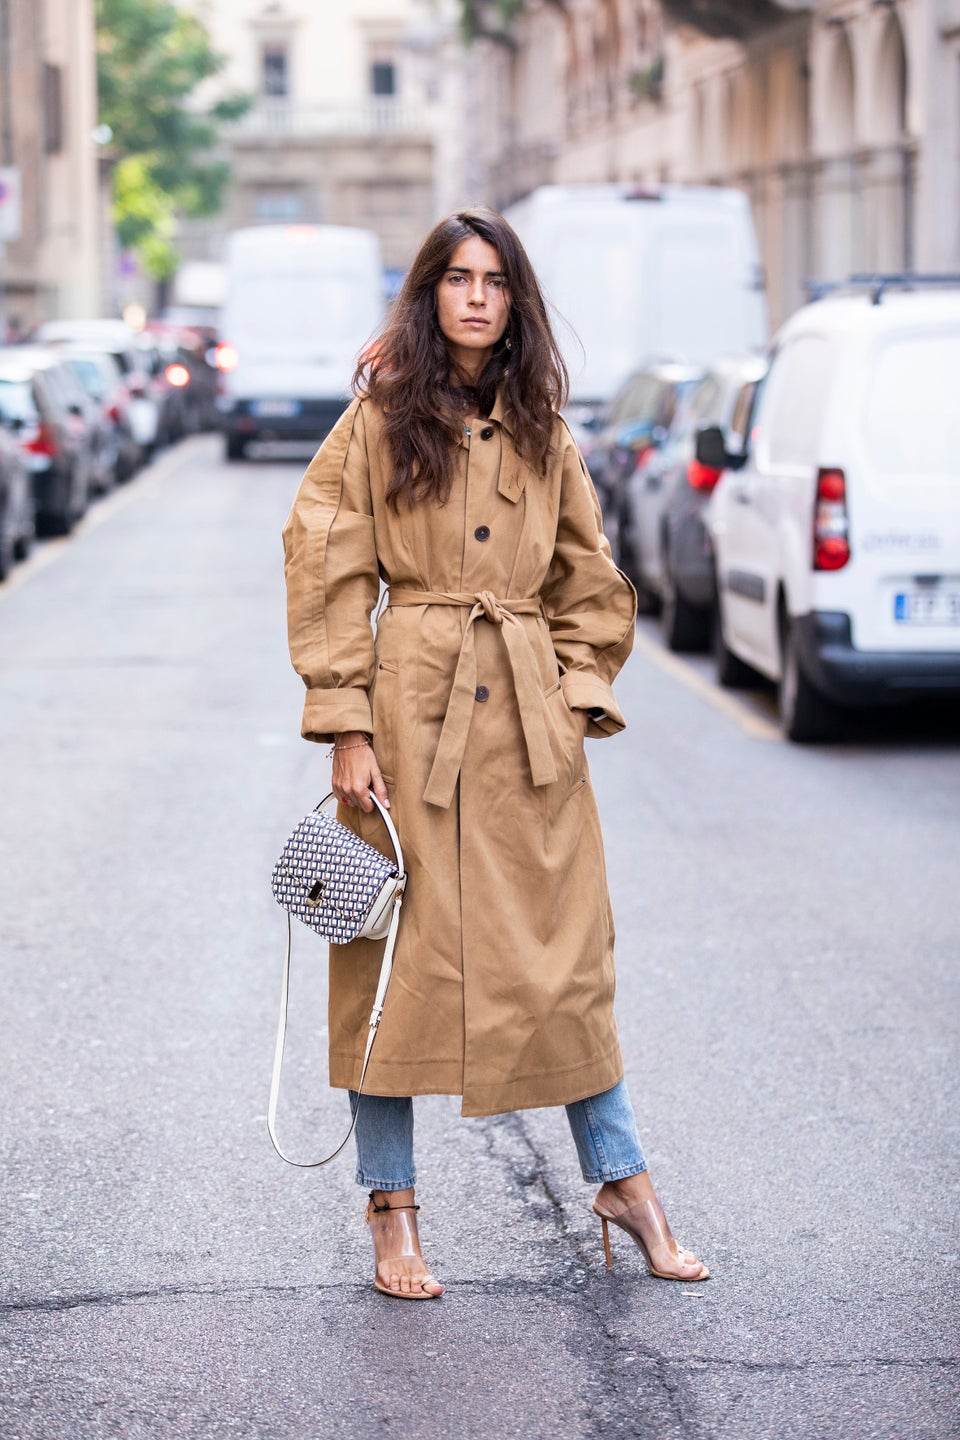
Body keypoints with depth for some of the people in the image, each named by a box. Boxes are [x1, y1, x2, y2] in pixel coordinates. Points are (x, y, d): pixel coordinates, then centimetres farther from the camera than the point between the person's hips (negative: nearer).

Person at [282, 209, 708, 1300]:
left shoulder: (542, 433, 11)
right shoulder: (380, 420, 0)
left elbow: (591, 584, 17)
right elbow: (326, 572, -4)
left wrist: (579, 696, 5)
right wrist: (346, 727, -10)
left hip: (528, 720, 3)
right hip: (410, 707, -3)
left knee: (565, 953, 6)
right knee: (399, 955, 0)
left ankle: (621, 1181, 18)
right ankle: (392, 1212, 11)